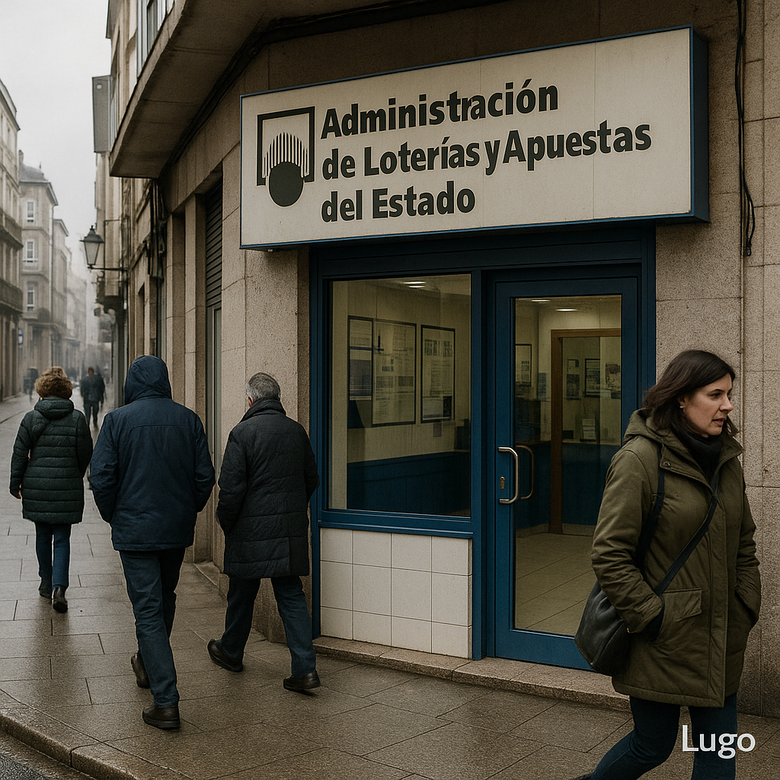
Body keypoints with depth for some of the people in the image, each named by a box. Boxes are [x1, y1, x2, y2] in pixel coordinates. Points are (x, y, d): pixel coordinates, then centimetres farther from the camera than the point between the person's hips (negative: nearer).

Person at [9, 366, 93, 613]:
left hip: (36, 488, 1)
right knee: (62, 539, 3)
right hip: (67, 488, -1)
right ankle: (59, 587, -10)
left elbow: (19, 454, 0)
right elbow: (85, 454, 1)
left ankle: (47, 583, 28)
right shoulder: (77, 419, -3)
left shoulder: (30, 418, -3)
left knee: (43, 536, 16)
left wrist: (15, 484, 11)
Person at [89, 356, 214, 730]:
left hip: (135, 530, -4)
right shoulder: (188, 419, -1)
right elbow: (205, 476, 0)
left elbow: (101, 476, -11)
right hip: (178, 530, 4)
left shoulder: (117, 420, -9)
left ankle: (166, 701, -4)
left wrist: (112, 515, 5)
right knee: (164, 599, 23)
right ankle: (148, 666, 44)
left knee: (147, 610, -1)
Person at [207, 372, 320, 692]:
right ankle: (305, 668, -1)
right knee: (291, 595, 7)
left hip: (251, 530, -4)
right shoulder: (297, 431, 4)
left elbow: (231, 488, -14)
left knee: (242, 594, 15)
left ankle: (231, 652, 36)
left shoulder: (242, 432, -12)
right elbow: (312, 480, 12)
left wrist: (226, 523, 1)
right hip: (292, 531, 4)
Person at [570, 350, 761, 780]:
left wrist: (748, 608, 8)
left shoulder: (727, 459, 7)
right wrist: (651, 618, -16)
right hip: (663, 641, -6)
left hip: (720, 643, 6)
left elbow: (743, 545, 17)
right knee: (653, 746, 8)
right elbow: (609, 555, -17)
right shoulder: (639, 458, -16)